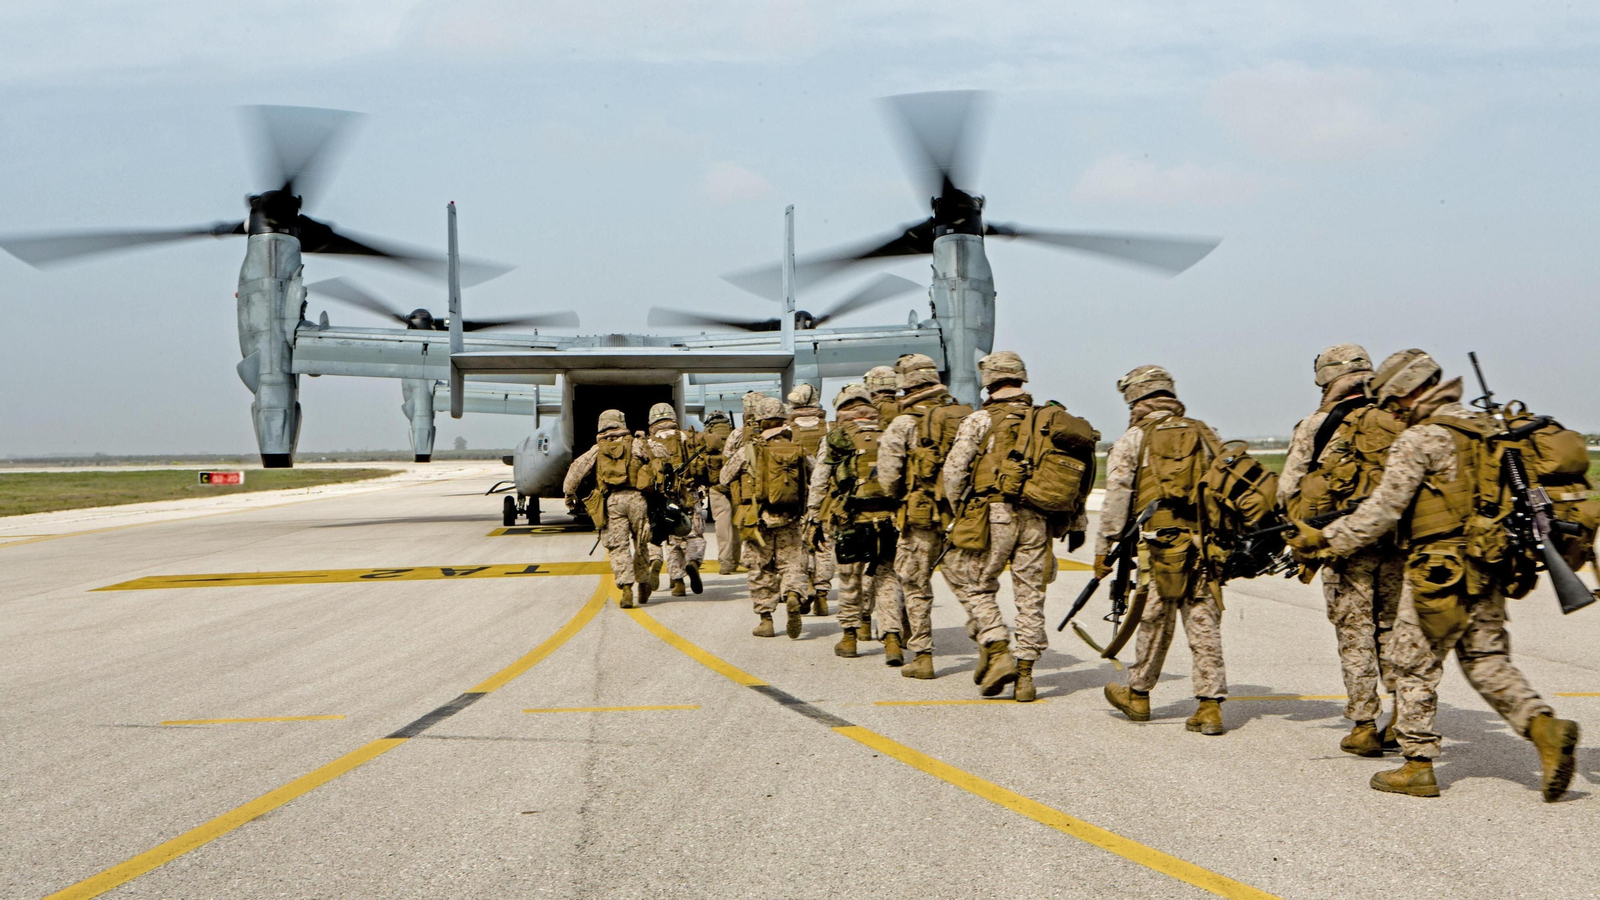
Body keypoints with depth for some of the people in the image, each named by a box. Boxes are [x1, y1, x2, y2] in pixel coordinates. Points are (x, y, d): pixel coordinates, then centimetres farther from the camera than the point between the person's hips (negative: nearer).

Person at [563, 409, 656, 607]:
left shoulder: (597, 449, 13)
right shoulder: (636, 444, 12)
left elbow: (576, 468, 6)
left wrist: (569, 493, 16)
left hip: (611, 501, 0)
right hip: (636, 497, 0)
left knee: (618, 547, -1)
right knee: (640, 544, 14)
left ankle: (626, 589, -14)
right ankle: (643, 585, 22)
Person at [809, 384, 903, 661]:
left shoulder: (834, 440, 3)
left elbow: (818, 484, 3)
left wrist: (814, 521, 8)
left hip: (851, 519, -1)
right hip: (889, 518, 2)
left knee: (850, 581, 12)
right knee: (886, 579, 6)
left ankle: (849, 638, 22)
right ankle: (892, 639, -6)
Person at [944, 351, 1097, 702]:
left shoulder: (981, 420, -1)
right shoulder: (1051, 421, 13)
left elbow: (953, 471, -3)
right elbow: (1077, 479, 13)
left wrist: (959, 509, 13)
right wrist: (1077, 524, 17)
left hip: (993, 515, -4)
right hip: (1038, 521, 4)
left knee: (978, 586, 9)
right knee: (1030, 596, 7)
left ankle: (998, 654, -6)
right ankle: (1024, 675, 8)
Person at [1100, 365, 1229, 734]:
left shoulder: (1132, 440, 3)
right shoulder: (1205, 435, 14)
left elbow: (1116, 499, -2)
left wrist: (1104, 549, 3)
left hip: (1159, 542, -2)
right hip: (1205, 544, 3)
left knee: (1155, 623, 9)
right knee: (1204, 625, 3)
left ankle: (1138, 696, 25)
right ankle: (1210, 706, 0)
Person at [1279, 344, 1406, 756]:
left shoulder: (1317, 426, -1)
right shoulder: (1399, 422, 8)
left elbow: (1289, 491, 0)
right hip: (1398, 541, 3)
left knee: (1355, 634, 3)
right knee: (1392, 629, 14)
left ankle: (1364, 727, 4)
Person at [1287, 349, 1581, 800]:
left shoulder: (1419, 438, -12)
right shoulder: (1486, 430, 13)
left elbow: (1383, 509, -14)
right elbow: (1510, 498, 19)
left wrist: (1326, 539, -7)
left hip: (1439, 570, -7)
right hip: (1490, 567, 7)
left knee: (1415, 664, 4)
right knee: (1486, 661, 14)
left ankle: (1417, 766, 9)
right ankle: (1543, 725, -6)